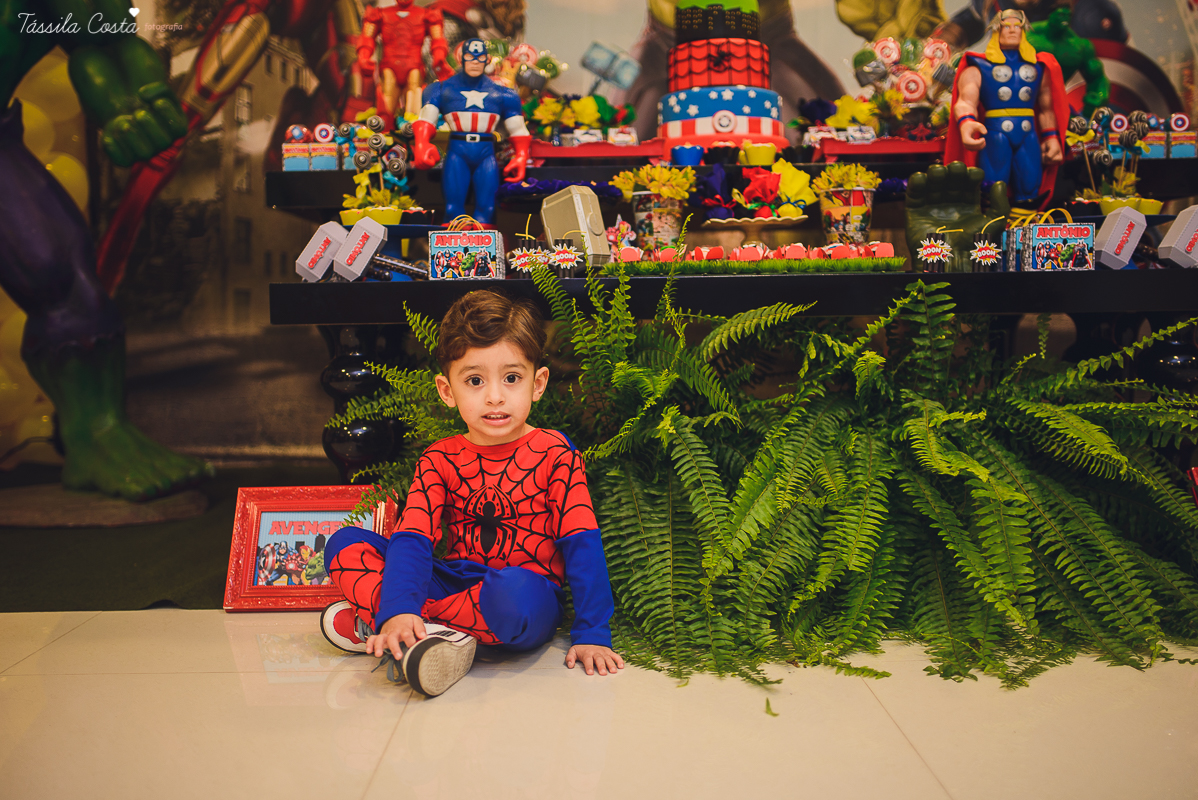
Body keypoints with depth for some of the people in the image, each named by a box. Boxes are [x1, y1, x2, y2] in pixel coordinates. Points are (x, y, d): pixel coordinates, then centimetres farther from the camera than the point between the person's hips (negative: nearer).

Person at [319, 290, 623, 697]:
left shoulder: (554, 454, -6)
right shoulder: (439, 459, 3)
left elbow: (582, 545, -10)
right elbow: (412, 537, -9)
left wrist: (591, 634, -18)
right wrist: (397, 610, -27)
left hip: (531, 597, -3)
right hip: (452, 583, 4)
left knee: (515, 590, -40)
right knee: (344, 543, -7)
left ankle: (370, 625, -19)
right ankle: (423, 636, -26)